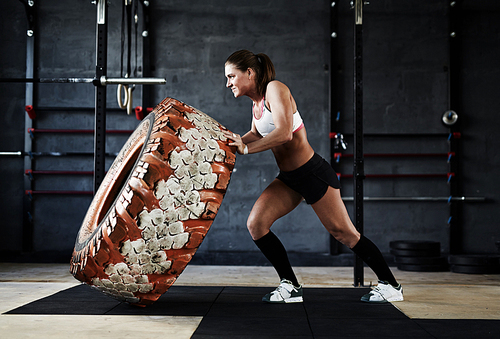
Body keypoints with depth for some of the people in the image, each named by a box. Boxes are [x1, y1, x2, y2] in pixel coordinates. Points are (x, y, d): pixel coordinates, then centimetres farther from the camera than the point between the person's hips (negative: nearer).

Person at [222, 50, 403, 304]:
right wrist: (233, 143, 6)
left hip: (313, 173, -8)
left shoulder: (275, 89, -17)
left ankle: (390, 285, 18)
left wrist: (246, 149, -26)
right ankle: (290, 286, 6)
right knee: (256, 224, -4)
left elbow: (284, 133, -30)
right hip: (288, 179, 8)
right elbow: (255, 134, 24)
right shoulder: (257, 102, 8)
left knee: (344, 233, 0)